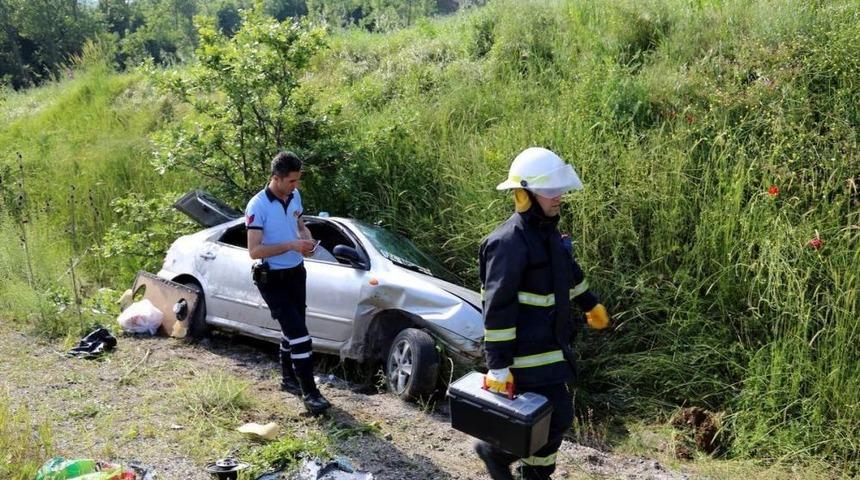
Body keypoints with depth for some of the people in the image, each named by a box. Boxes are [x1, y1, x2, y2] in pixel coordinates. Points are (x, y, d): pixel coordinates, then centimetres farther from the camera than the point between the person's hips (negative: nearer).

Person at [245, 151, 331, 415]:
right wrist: (290, 245, -28)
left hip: (296, 273, 7)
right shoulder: (258, 206, -20)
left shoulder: (295, 196, 2)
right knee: (299, 333, -13)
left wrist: (307, 239, -3)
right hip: (272, 279, -7)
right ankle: (309, 393, -8)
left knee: (292, 330, 19)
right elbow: (254, 251, -23)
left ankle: (288, 378, 36)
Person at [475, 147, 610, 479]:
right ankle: (495, 450, 15)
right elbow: (497, 307, -24)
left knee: (550, 415, 17)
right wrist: (498, 366, -25)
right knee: (557, 417, -6)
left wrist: (591, 304, 38)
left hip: (550, 342, 9)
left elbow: (569, 271, 27)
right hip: (527, 350, -9)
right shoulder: (510, 242, -22)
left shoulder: (547, 231, 8)